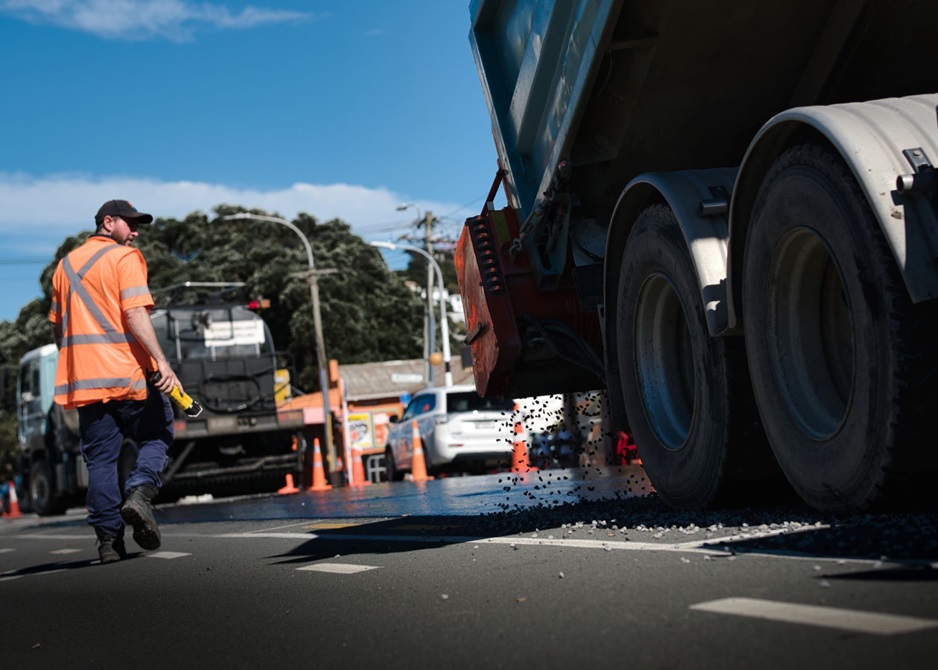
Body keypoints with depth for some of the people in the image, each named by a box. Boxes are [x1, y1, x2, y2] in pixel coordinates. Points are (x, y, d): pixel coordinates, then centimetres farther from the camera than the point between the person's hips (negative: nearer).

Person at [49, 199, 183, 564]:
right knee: (156, 437, 10)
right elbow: (135, 314, -15)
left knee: (100, 458, 6)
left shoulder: (66, 264, 18)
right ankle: (139, 491, -15)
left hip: (82, 377, 5)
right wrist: (161, 362, -20)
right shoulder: (125, 258, -2)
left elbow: (57, 326, 21)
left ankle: (109, 539, 1)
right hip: (127, 372, -5)